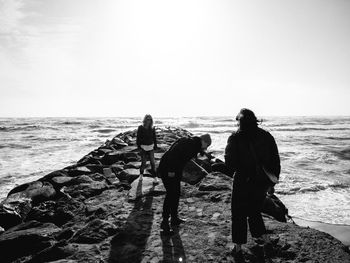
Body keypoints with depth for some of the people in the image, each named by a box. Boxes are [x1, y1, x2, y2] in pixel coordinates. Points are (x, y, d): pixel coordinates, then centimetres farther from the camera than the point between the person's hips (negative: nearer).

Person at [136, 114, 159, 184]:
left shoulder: (152, 128, 0)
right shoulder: (141, 128, -7)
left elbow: (154, 138, 8)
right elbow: (138, 138, -5)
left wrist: (155, 147, 6)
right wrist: (139, 147, -8)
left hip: (151, 148, 2)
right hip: (143, 147, -2)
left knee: (153, 162, -2)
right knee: (143, 163, 4)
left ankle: (155, 177, 4)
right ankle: (141, 174, 32)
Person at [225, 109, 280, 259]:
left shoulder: (235, 138, -10)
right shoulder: (266, 136, 3)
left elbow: (229, 163, -15)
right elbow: (275, 161, 5)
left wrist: (233, 171, 8)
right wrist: (272, 182, 13)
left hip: (243, 182, -4)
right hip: (262, 182, 5)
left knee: (239, 214, 9)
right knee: (255, 209, 26)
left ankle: (238, 247, 15)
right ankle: (261, 236, 35)